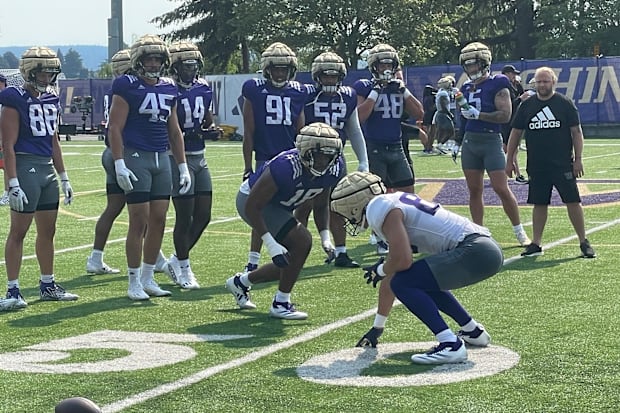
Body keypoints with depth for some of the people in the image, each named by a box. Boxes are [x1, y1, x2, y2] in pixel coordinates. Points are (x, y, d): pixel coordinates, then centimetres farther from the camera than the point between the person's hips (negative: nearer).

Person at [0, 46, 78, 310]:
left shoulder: (50, 100, 12)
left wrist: (64, 178, 20)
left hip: (47, 169, 8)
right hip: (25, 167, -7)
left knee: (48, 230, 13)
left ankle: (48, 285, 24)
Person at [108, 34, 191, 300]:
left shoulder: (168, 89, 13)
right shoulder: (126, 87, -6)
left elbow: (174, 131, 19)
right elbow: (115, 128, -9)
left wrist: (183, 166, 16)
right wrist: (119, 164, -17)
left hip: (162, 159, 6)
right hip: (136, 157, -6)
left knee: (158, 220, 7)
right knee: (139, 221, -4)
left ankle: (148, 278, 18)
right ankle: (134, 282, 5)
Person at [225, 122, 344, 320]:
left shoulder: (333, 169, -16)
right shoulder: (285, 167, -38)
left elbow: (321, 205, 3)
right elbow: (252, 206, -31)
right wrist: (270, 243, -35)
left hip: (279, 206, 8)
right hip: (251, 201, -8)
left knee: (288, 265, 9)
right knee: (302, 241, -24)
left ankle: (241, 282, 34)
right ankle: (280, 304, -10)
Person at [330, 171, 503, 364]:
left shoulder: (379, 209, -7)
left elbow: (403, 260, -18)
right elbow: (390, 277, 30)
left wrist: (380, 270, 6)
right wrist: (377, 327, 37)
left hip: (475, 252, -10)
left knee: (403, 283, -11)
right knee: (423, 281, 28)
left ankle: (451, 345, -17)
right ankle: (473, 332, 35)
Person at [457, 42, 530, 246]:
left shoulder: (497, 85, -7)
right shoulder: (467, 87, 12)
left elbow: (505, 115, -15)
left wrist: (478, 114, -19)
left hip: (491, 141, -6)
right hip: (469, 141, 6)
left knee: (501, 189, -7)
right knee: (474, 190, 7)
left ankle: (520, 232, 5)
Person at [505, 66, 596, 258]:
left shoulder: (565, 104, -1)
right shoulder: (526, 106, 6)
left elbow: (576, 132, 0)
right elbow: (515, 133, 12)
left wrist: (578, 159, -5)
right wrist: (510, 160, 9)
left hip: (563, 164, -2)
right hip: (537, 166, 2)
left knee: (573, 202, -3)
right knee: (539, 204, 7)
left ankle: (584, 242, 5)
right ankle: (536, 243, 15)